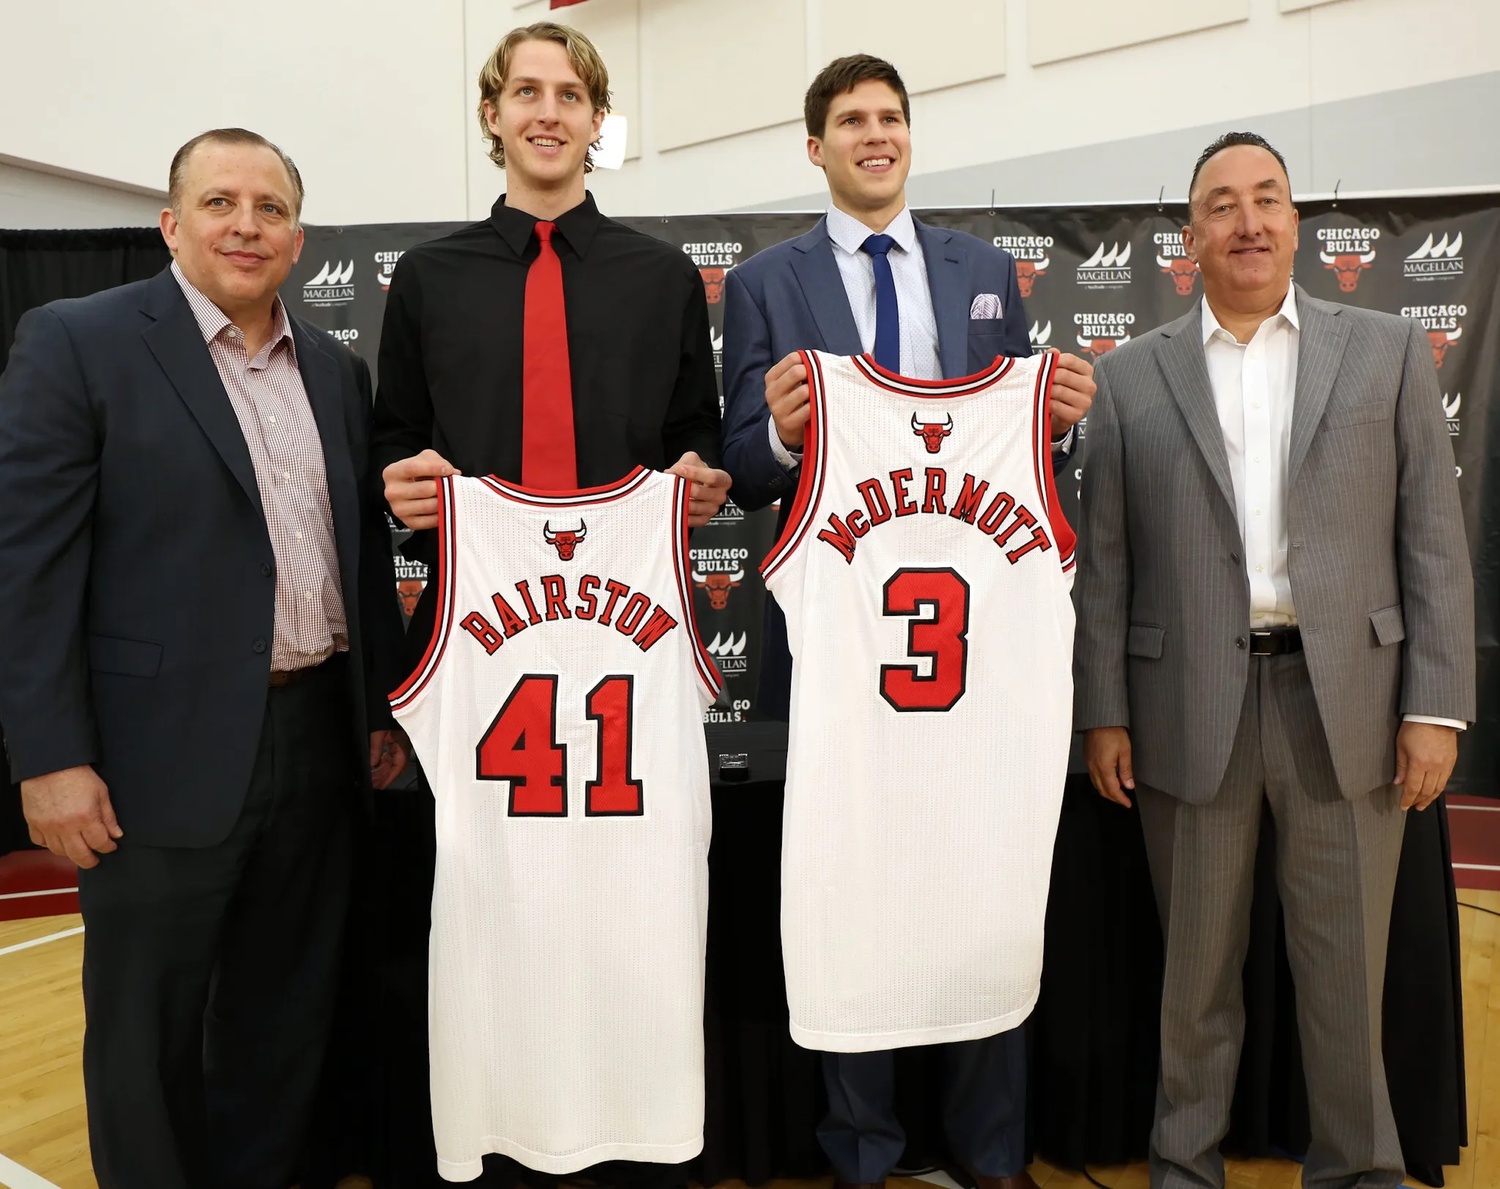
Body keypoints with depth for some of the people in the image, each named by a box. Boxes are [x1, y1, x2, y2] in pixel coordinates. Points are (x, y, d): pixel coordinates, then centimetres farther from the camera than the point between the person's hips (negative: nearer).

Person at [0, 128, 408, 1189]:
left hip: (318, 740, 5)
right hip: (166, 753, -5)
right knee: (148, 1031, 12)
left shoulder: (337, 370, 11)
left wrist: (385, 705, 12)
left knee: (286, 1014, 18)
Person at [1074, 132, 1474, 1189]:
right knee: (1197, 965, 12)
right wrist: (1103, 713, 0)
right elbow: (1105, 561, 4)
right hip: (1191, 706, 0)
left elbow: (1434, 540, 4)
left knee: (1346, 967, 9)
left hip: (1347, 702, 0)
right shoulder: (1132, 377, 7)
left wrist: (1437, 705, -3)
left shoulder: (1389, 351, 8)